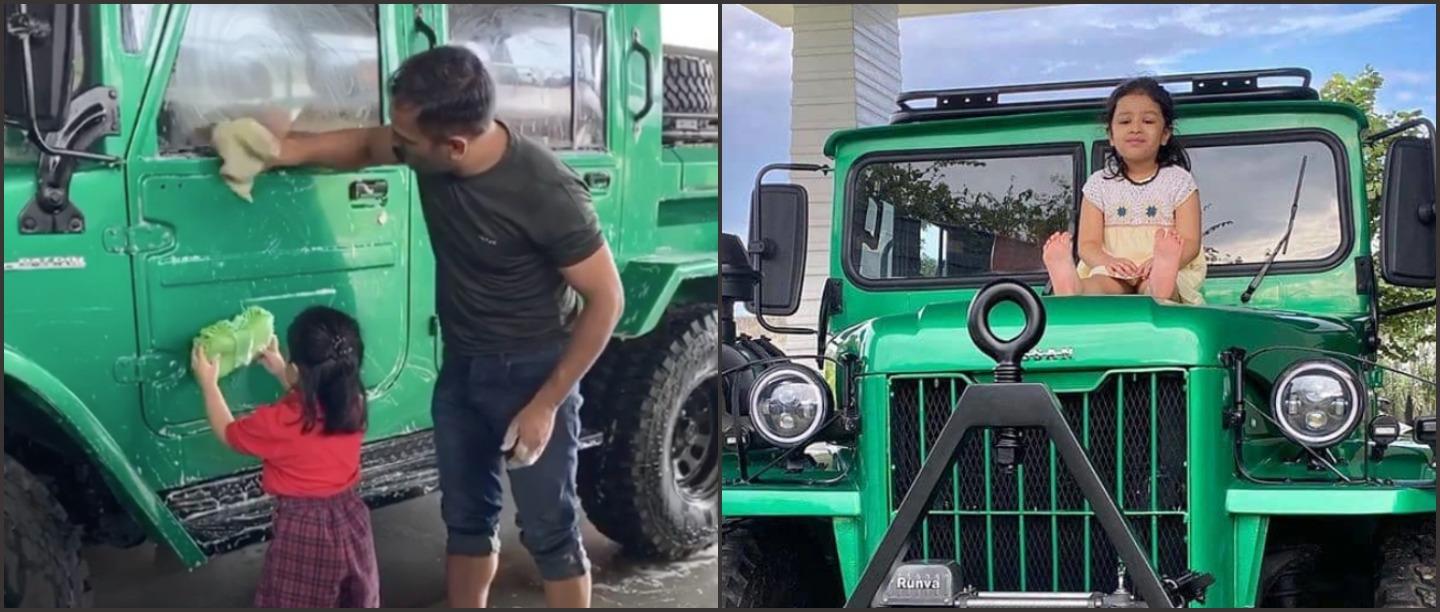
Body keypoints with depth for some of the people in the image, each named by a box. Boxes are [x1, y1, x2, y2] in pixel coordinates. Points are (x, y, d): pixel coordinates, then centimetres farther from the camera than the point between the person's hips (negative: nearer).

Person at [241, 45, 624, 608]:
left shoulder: (546, 193, -30)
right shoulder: (426, 148, -11)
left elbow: (606, 300, -21)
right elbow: (367, 145, 13)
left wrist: (546, 403, -19)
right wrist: (291, 150, -5)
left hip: (533, 373, -6)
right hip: (461, 366, 6)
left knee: (548, 530, 5)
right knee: (465, 516, 17)